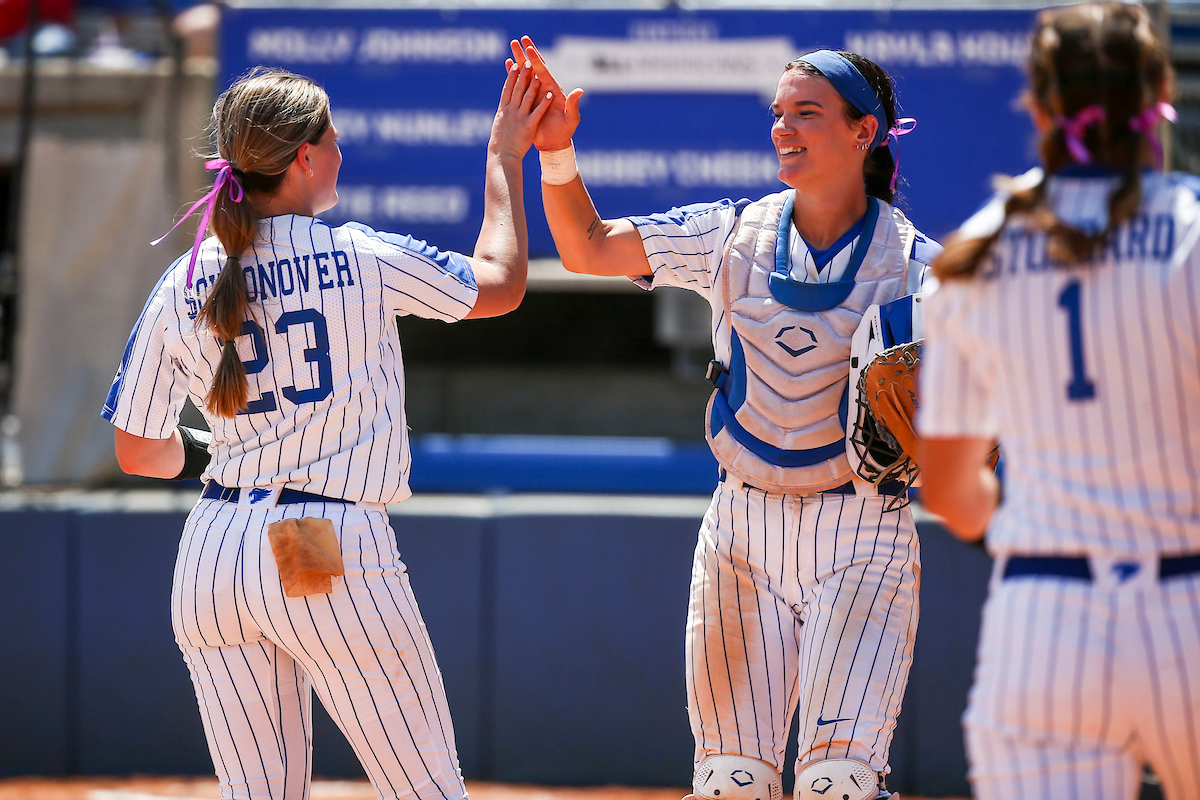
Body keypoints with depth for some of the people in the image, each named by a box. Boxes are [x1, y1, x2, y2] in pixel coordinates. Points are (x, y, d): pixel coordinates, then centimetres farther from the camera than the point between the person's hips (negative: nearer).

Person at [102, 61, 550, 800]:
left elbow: (140, 453, 11)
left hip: (213, 555, 5)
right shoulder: (364, 260, -7)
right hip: (335, 557, -5)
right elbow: (501, 283, 9)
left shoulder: (182, 287, 4)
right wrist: (505, 157, 19)